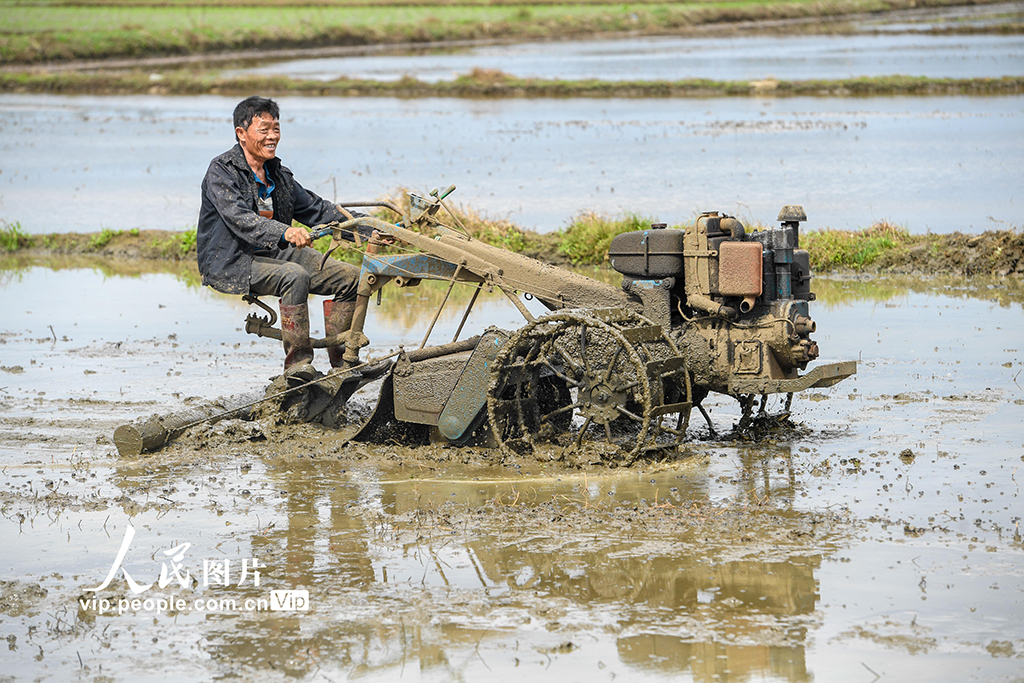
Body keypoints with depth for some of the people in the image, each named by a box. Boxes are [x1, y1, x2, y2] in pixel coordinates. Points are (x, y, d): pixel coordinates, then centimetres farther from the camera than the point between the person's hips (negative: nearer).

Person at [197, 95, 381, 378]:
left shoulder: (278, 174, 14)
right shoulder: (221, 171, -11)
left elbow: (314, 208, 19)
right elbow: (240, 219, -27)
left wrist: (370, 227, 9)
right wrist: (285, 232, -45)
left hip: (276, 253, 8)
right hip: (231, 264, -8)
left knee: (349, 276, -4)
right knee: (295, 276, -34)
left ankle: (340, 358, 5)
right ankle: (298, 363, -28)